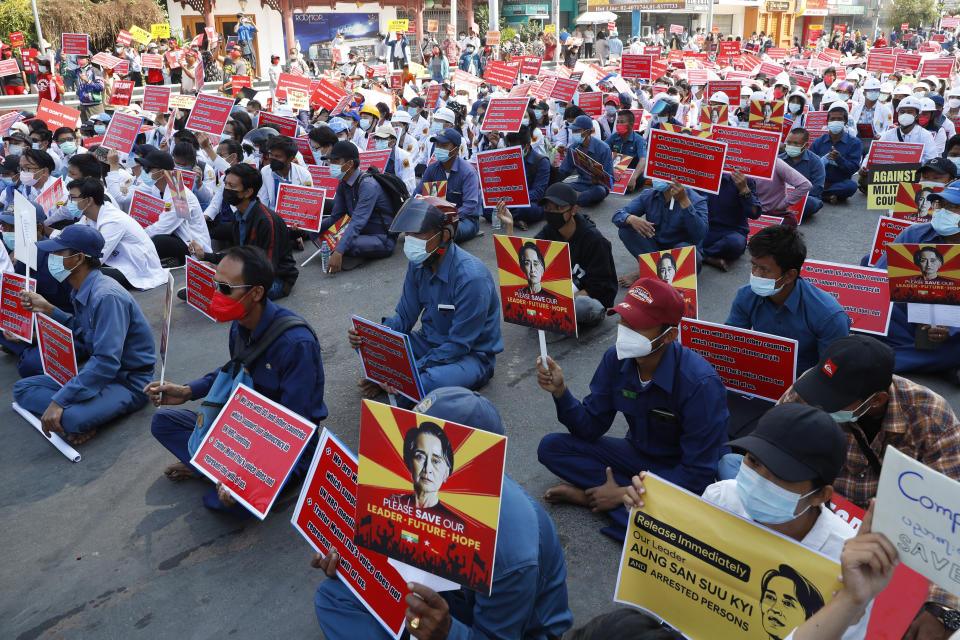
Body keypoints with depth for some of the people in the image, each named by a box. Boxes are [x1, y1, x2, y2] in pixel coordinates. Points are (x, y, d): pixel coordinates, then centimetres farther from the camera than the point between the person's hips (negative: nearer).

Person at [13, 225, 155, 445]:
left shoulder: (107, 297, -25)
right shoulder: (82, 291, 4)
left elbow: (106, 362, -31)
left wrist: (59, 401, -31)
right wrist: (49, 310, 9)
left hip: (128, 381, -10)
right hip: (96, 371, 10)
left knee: (69, 419, -35)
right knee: (22, 388, 5)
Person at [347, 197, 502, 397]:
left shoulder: (471, 278, -28)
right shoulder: (418, 264, -4)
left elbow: (459, 345, -25)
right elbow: (404, 317, 3)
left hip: (471, 353, -6)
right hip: (429, 342, 6)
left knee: (437, 380, -36)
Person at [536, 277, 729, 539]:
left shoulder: (700, 383, -30)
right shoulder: (616, 359, -13)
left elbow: (698, 473, -25)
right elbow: (591, 427, -4)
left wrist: (624, 494, -23)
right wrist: (560, 391, -23)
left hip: (680, 474, -5)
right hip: (637, 453, 5)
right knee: (550, 447, -8)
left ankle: (587, 494, -13)